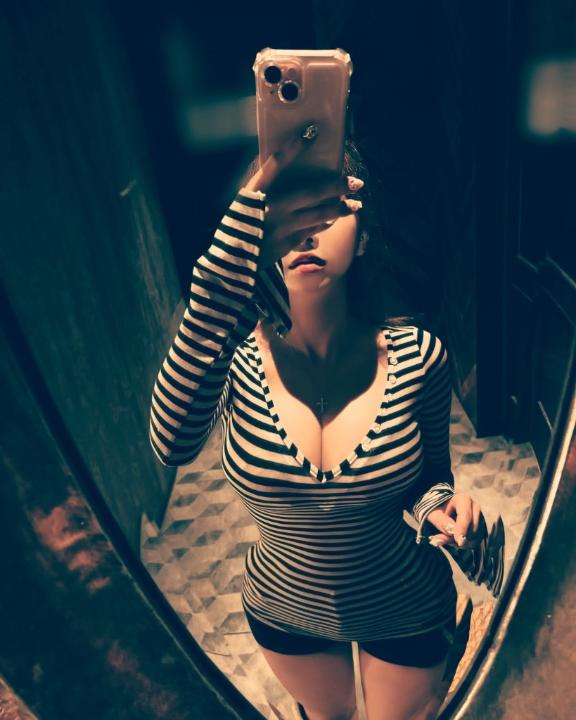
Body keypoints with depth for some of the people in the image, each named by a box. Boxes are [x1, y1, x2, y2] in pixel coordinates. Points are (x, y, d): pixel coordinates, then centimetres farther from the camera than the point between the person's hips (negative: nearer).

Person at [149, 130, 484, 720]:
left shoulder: (416, 356, -24)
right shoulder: (234, 357, -26)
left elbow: (430, 473, -6)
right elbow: (173, 446, -50)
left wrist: (438, 507, -31)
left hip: (404, 610, 0)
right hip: (285, 610, 1)